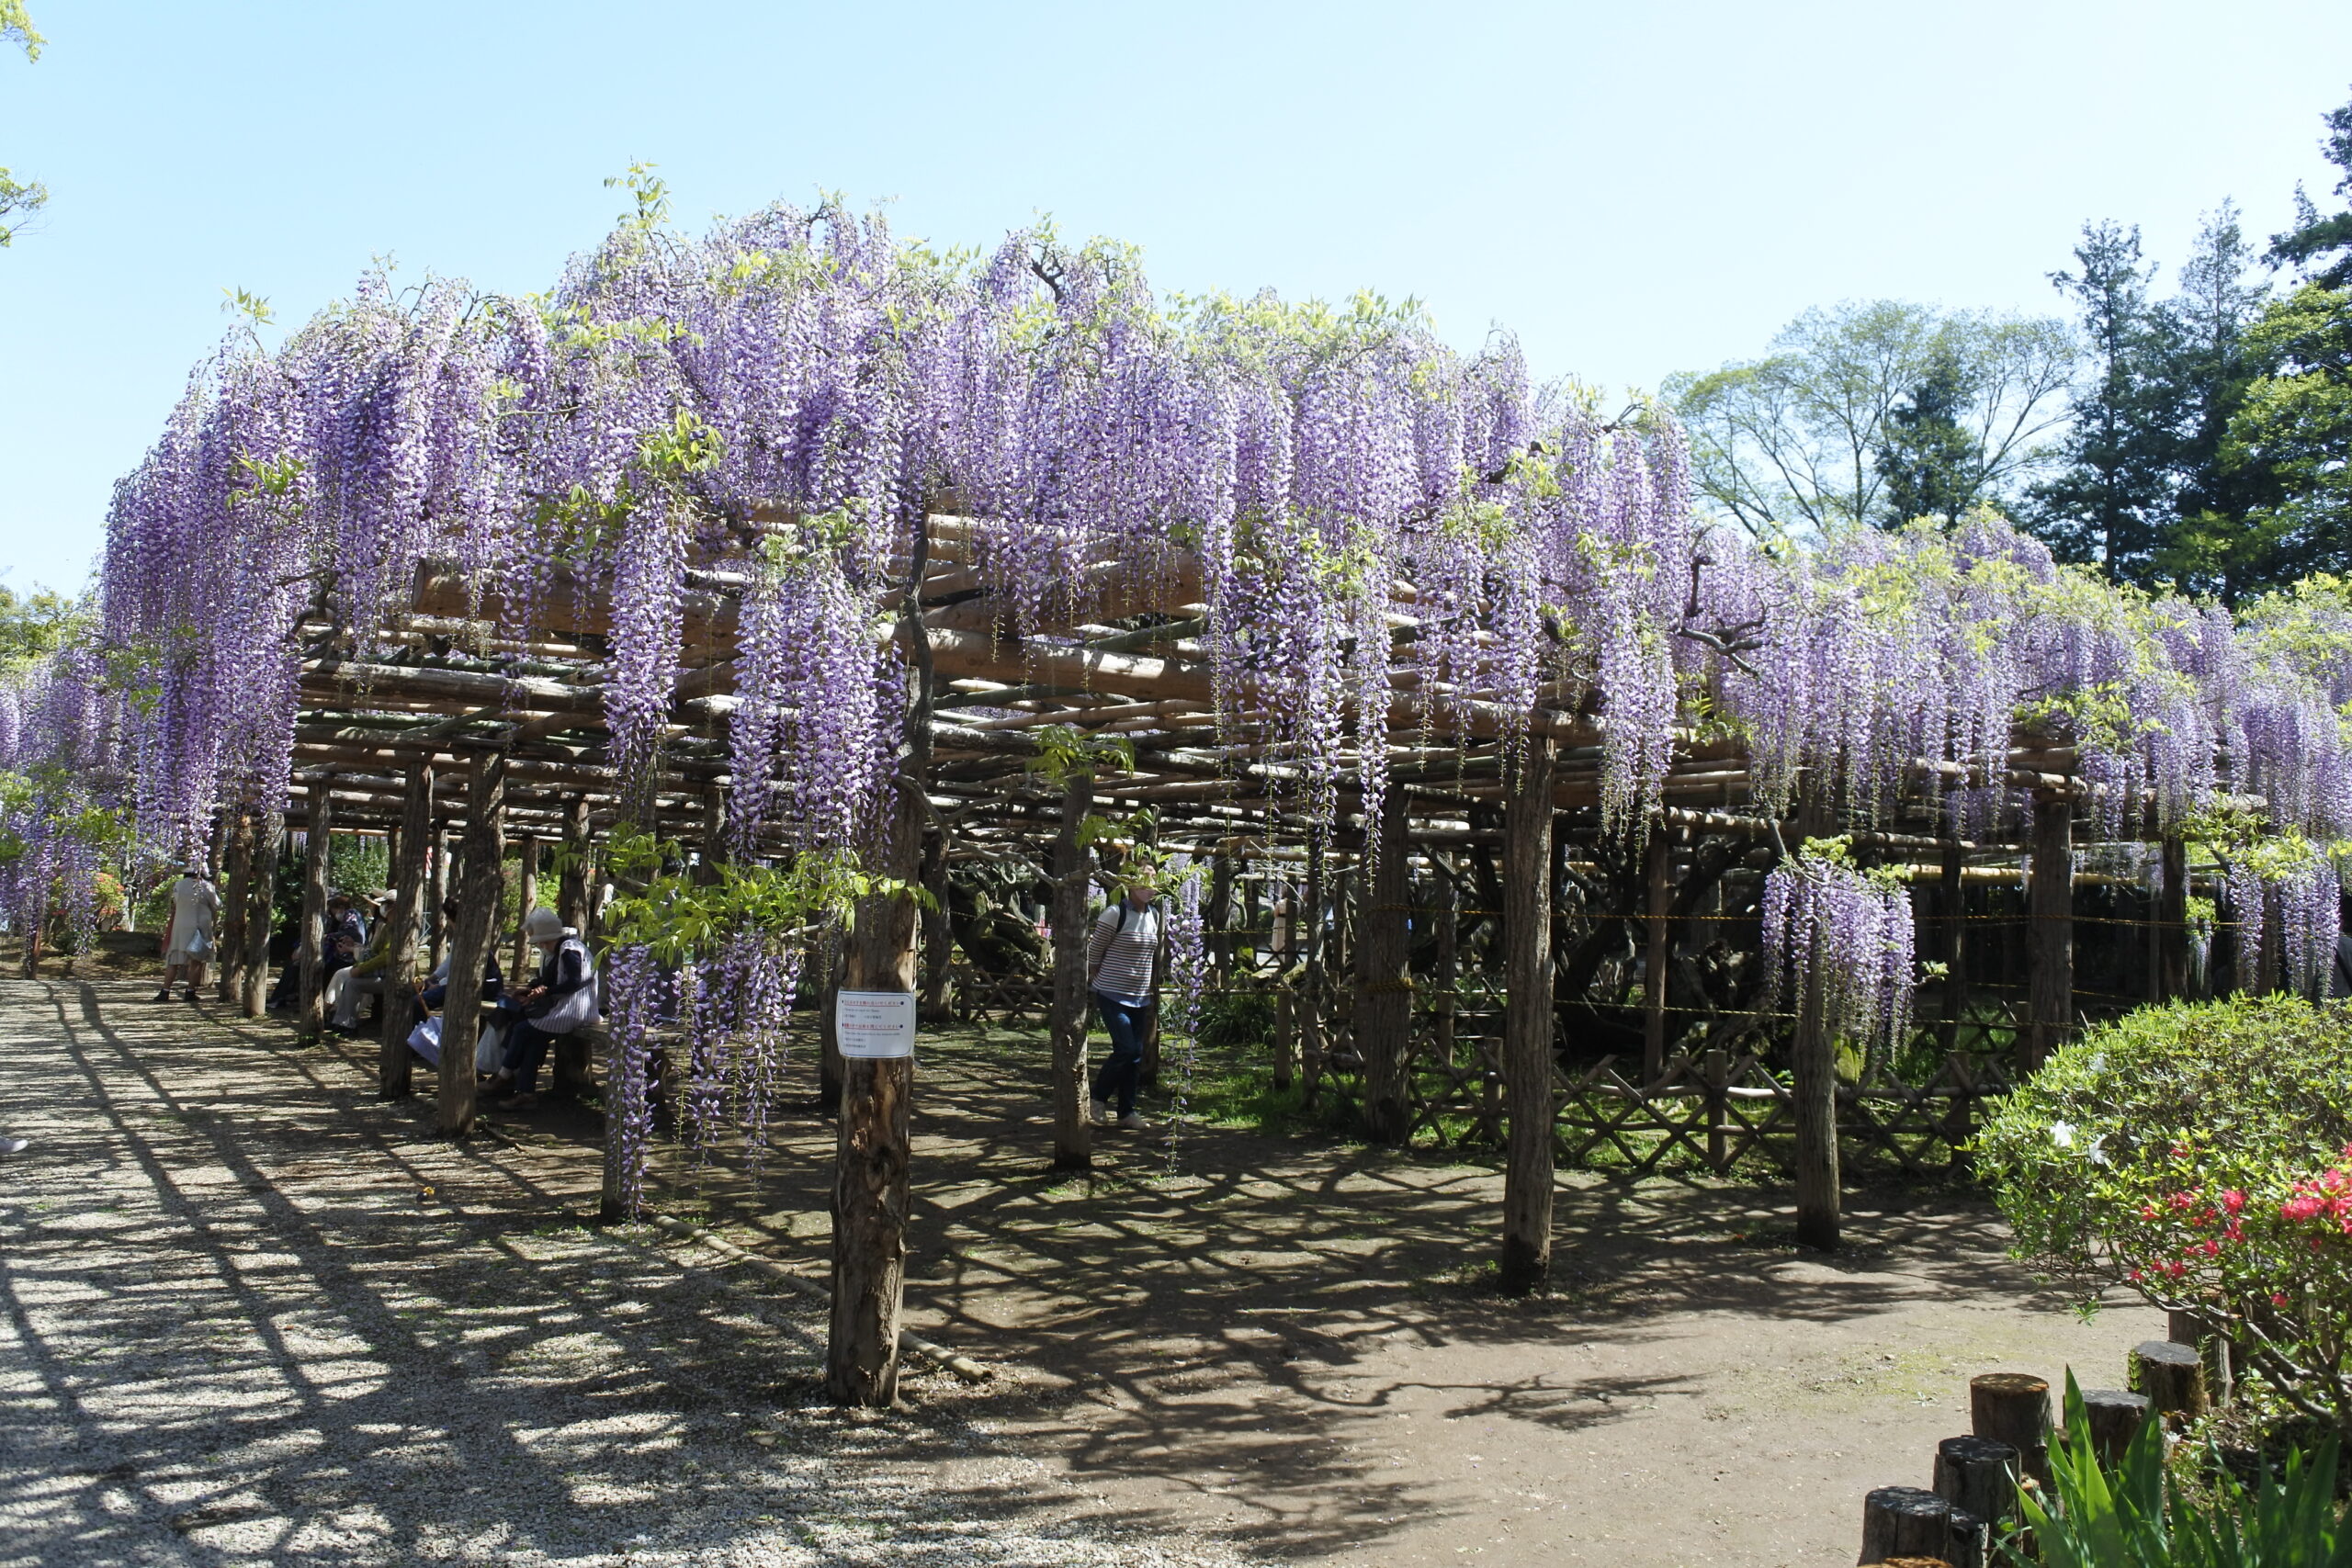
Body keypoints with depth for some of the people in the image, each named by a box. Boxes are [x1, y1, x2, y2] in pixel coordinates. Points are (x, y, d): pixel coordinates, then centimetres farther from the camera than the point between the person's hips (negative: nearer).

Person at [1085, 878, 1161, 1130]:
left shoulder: (1154, 915, 9)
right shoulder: (1115, 913, -13)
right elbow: (1094, 951, -8)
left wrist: (1154, 991, 17)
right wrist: (1095, 985, -4)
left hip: (1140, 997, 7)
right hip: (1113, 994, -7)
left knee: (1136, 1055, 7)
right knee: (1125, 1048, -13)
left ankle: (1127, 1112, 15)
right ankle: (1098, 1097, 8)